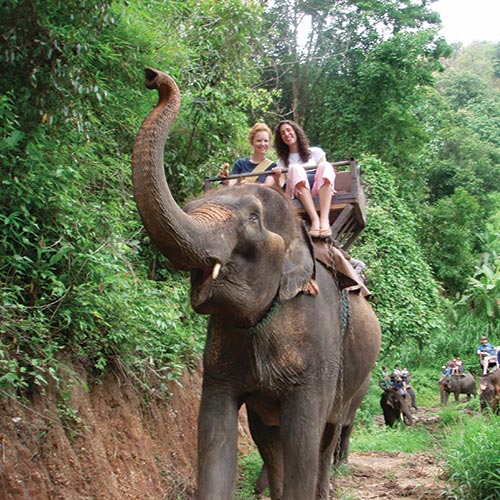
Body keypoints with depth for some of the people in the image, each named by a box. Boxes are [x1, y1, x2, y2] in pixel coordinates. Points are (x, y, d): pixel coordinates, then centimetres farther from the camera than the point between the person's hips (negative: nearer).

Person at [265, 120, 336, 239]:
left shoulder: (316, 152, 24)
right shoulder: (282, 161, 25)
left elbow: (325, 171, 11)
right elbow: (279, 189, 12)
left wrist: (329, 186, -11)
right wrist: (277, 179, -10)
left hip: (319, 192, 0)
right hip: (296, 195, 0)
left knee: (325, 166, -27)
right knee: (295, 168, -28)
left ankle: (324, 220, -46)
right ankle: (315, 220, -44)